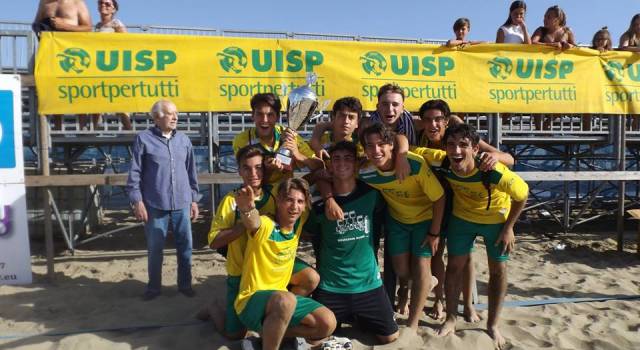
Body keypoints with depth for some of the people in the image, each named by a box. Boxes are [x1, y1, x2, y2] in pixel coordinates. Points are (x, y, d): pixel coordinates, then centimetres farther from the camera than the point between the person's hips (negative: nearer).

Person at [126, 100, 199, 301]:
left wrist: (194, 199, 11)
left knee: (185, 246, 10)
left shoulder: (184, 140, 7)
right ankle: (154, 286, 27)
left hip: (182, 205, 3)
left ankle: (185, 284, 26)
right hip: (155, 205, -3)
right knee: (155, 249, 10)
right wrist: (137, 201, -7)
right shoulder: (144, 139, -3)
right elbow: (135, 173, -3)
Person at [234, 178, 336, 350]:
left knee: (328, 323, -8)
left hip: (281, 296, 7)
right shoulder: (265, 225, -21)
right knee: (286, 300, -39)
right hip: (252, 300, -7)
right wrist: (246, 208, -70)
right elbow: (252, 221, -48)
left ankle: (272, 333, 7)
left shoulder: (299, 221, -2)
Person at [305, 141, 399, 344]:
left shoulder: (371, 194, -6)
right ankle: (344, 317, 31)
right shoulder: (318, 202, -11)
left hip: (368, 282, 2)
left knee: (389, 337, 5)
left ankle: (358, 318, 34)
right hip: (330, 286, -1)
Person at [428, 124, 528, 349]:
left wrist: (508, 228, -15)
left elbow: (522, 194, -21)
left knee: (498, 269, 8)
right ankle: (451, 319, 25)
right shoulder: (442, 162, -32)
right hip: (462, 217, 2)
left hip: (496, 220, -2)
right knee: (455, 265, 6)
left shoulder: (494, 173, -40)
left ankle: (492, 325, 28)